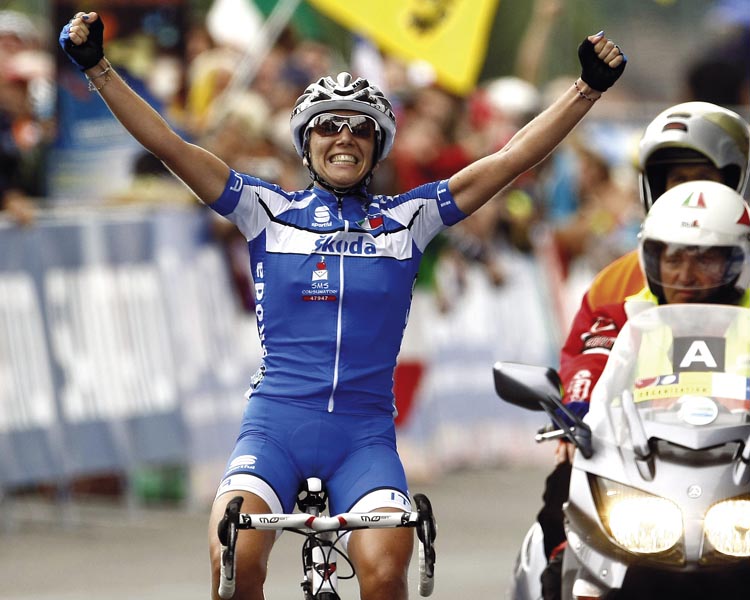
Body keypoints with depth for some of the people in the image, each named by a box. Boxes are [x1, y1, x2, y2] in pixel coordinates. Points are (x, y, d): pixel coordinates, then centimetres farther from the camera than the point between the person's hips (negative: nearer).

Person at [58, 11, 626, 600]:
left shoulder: (406, 218, 11)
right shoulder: (270, 210, 9)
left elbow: (510, 160, 5)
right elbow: (168, 145, 2)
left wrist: (588, 88, -3)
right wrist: (98, 67, -6)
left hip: (365, 435, 1)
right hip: (275, 424, 0)